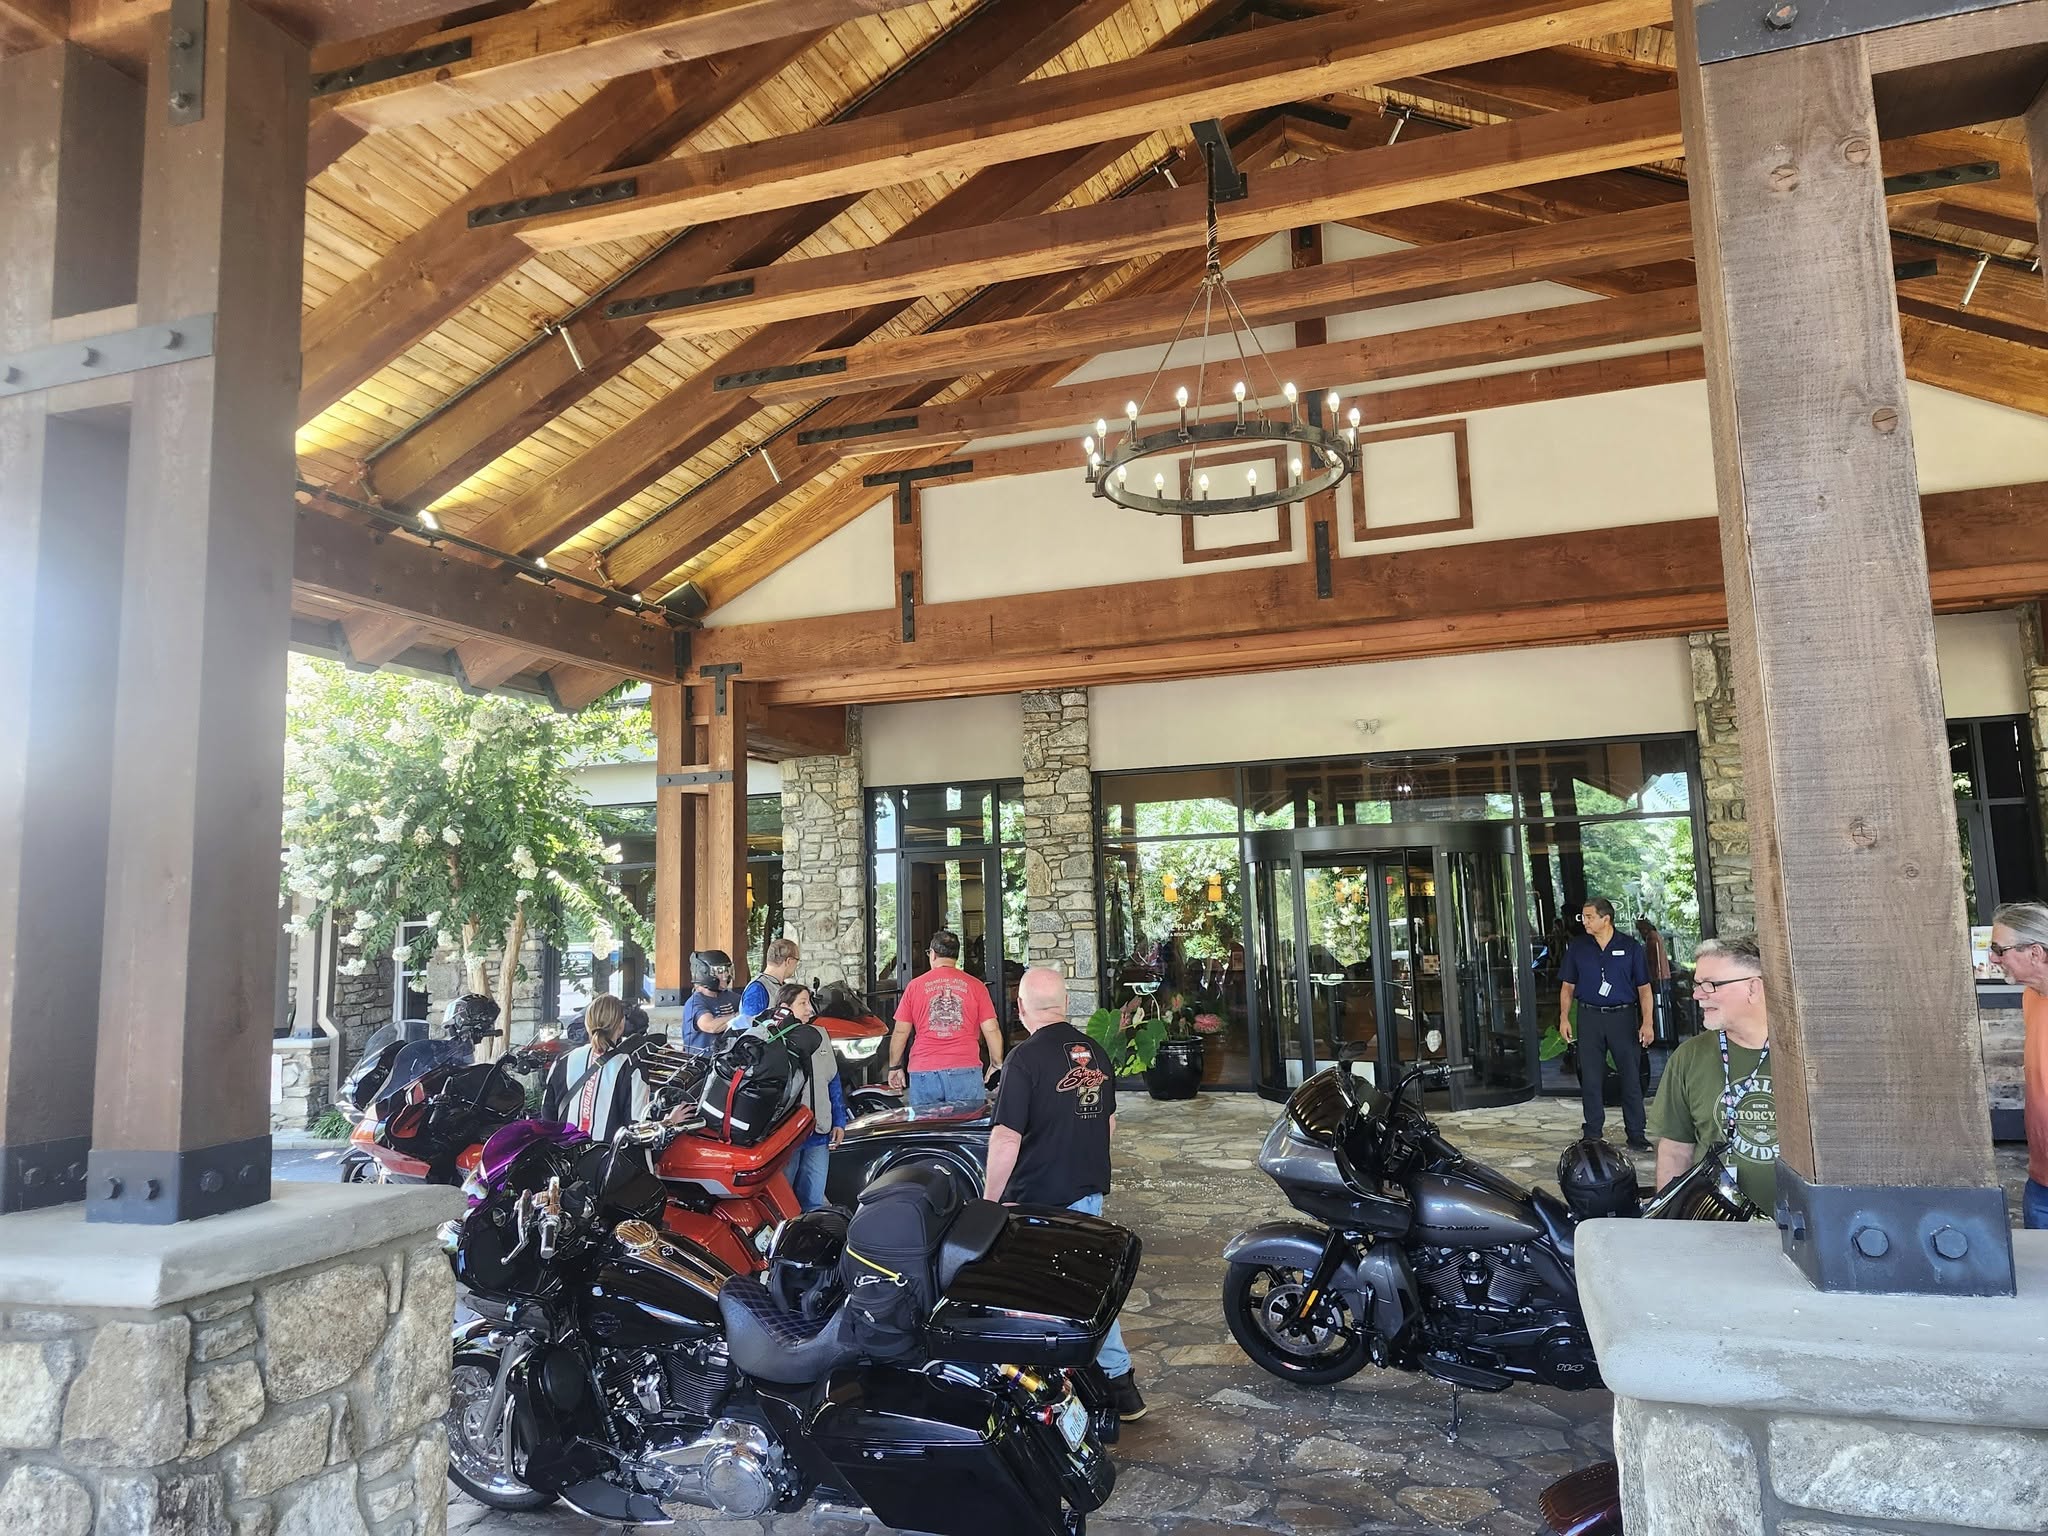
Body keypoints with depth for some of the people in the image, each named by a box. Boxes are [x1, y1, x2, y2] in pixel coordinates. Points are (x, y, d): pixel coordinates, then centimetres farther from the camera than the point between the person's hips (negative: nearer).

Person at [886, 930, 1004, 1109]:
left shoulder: (915, 986, 5)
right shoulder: (975, 986, 4)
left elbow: (901, 1032, 7)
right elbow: (991, 1029, 2)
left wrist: (894, 1067, 18)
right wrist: (997, 1064, 15)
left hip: (924, 1073, 1)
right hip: (965, 1073, 0)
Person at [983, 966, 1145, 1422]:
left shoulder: (1027, 1057, -18)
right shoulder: (1096, 1054, 4)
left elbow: (1007, 1135, -20)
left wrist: (990, 1198, -10)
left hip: (1039, 1199, -7)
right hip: (1089, 1192, 7)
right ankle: (1120, 1383, 23)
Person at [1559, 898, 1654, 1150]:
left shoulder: (1630, 947, 1)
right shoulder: (1578, 947, 6)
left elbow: (1644, 988, 2)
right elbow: (1568, 986, 10)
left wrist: (1647, 1023, -6)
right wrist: (1564, 1018, 1)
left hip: (1624, 1017, -2)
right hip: (1589, 1018, 2)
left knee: (1631, 1078, 2)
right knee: (1590, 1079, 5)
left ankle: (1636, 1135, 11)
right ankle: (1593, 1134, 14)